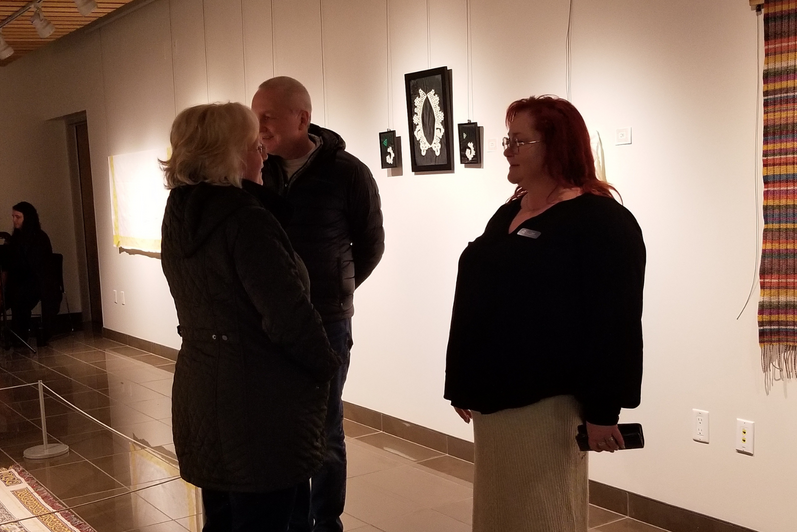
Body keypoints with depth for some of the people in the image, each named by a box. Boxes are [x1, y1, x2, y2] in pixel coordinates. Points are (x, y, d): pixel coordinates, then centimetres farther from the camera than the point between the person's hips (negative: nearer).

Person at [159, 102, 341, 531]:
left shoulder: (178, 215, 6)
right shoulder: (244, 219, -20)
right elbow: (289, 317, -21)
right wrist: (326, 367, -8)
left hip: (199, 391, 8)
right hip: (259, 400, -8)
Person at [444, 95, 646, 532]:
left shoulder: (601, 221, -13)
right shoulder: (508, 215, 13)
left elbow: (614, 324, -17)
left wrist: (602, 409, -18)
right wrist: (463, 385, 17)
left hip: (546, 401, -8)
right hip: (496, 394, 8)